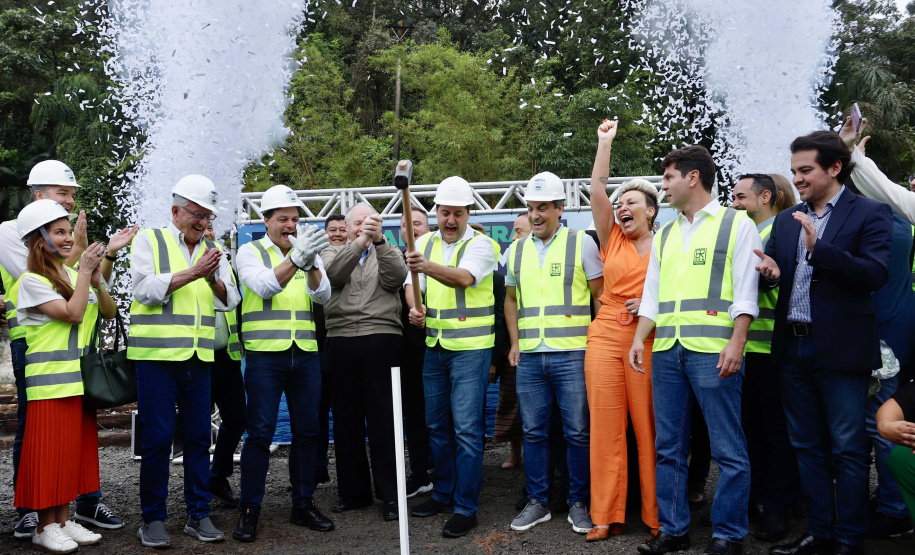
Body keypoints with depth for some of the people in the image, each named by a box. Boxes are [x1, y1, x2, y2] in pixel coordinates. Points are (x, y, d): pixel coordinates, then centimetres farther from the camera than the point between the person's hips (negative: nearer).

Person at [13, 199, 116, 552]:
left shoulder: (75, 276, 12)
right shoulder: (32, 281, -8)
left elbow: (109, 313, 8)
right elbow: (72, 313, -17)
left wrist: (97, 281, -7)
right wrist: (85, 271, -14)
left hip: (80, 380, 7)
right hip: (50, 383, -7)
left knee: (75, 450, 10)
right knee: (50, 453, -1)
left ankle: (63, 521, 20)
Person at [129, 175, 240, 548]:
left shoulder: (213, 250, 14)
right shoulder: (148, 240, 3)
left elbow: (230, 301, 7)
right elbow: (146, 289, -10)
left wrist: (213, 278, -12)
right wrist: (192, 273, -15)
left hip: (198, 357, 4)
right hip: (156, 354, -4)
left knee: (199, 437, 7)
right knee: (157, 438, -1)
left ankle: (199, 515, 16)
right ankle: (153, 519, 11)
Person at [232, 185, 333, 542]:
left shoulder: (309, 252, 11)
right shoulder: (251, 252, 1)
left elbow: (323, 295, -5)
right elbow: (264, 286, -19)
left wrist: (310, 265, -25)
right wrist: (295, 260, -36)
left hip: (305, 355, 4)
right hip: (265, 355, -4)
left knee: (307, 431, 8)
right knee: (260, 433, -3)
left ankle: (303, 505, 20)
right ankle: (249, 510, 8)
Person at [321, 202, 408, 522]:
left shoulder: (388, 254, 13)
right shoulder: (334, 253, 15)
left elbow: (396, 276, -9)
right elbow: (334, 272, -9)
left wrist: (379, 240, -23)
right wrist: (361, 242, -23)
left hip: (381, 340, -2)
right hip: (341, 342, 2)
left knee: (383, 418, -2)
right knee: (346, 418, 8)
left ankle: (390, 494, 5)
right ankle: (353, 490, 21)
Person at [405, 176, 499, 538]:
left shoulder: (481, 244, -8)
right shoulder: (424, 243, 9)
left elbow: (463, 277, -27)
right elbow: (412, 283, 5)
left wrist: (428, 267, -44)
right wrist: (414, 308, -17)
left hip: (470, 347, -6)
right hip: (434, 345, 6)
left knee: (467, 428, -6)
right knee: (437, 425, 14)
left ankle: (465, 507, 3)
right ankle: (443, 494, 29)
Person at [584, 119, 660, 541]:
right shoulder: (612, 238, 10)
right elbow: (597, 190, 2)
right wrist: (605, 142, 4)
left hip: (648, 342, -3)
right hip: (605, 336, 3)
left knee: (649, 428, -1)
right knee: (606, 427, 3)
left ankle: (657, 516, 11)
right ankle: (607, 516, 11)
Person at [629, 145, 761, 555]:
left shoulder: (736, 224, 3)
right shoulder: (664, 236, 19)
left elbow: (745, 292, -5)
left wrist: (736, 342, -14)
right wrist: (639, 338, 5)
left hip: (713, 349, -6)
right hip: (666, 351, 6)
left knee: (728, 449, 0)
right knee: (668, 447, 9)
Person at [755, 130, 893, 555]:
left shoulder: (869, 213, -3)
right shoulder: (786, 219, 13)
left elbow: (875, 273, -15)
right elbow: (773, 273, 14)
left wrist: (820, 249, -24)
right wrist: (769, 272, -9)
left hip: (840, 349, -5)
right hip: (794, 348, 6)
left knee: (847, 449, 3)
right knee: (807, 446, 13)